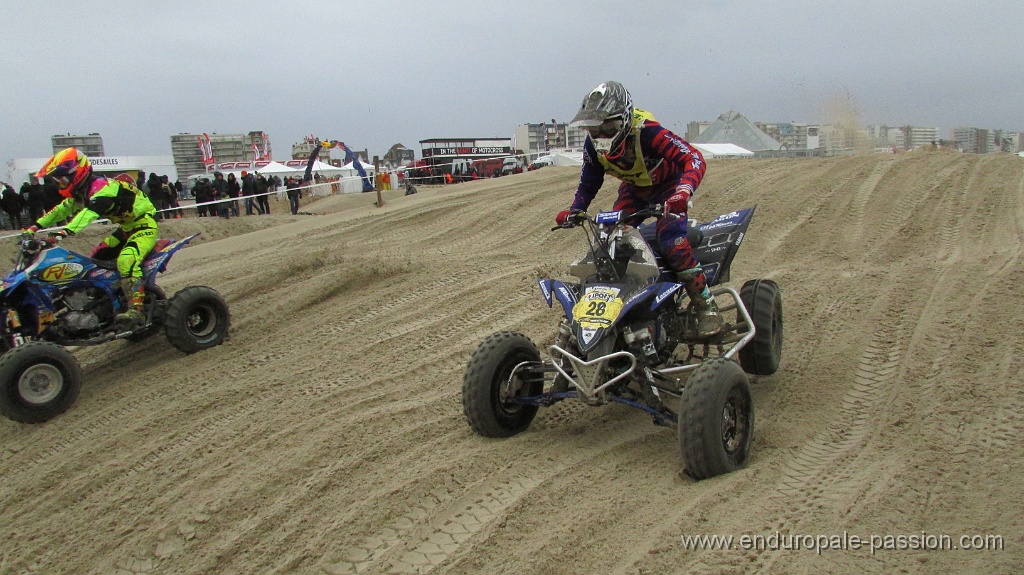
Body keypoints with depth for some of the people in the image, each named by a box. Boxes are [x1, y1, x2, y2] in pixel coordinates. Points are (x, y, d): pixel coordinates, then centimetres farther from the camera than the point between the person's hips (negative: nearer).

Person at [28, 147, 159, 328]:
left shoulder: (101, 187, -24)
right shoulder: (81, 192, 8)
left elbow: (90, 212, -39)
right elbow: (62, 209, 16)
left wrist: (66, 231, -51)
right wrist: (35, 227, 7)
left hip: (144, 226, -11)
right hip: (126, 228, 11)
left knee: (126, 261, -33)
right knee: (96, 259, 11)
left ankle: (136, 309, -40)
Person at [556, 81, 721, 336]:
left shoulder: (646, 132, -35)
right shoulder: (593, 144, -16)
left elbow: (694, 158, -39)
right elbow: (589, 182, 0)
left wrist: (684, 191, -57)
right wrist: (574, 210, -15)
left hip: (668, 186, -6)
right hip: (633, 189, 6)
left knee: (672, 243, -26)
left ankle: (707, 306, -15)